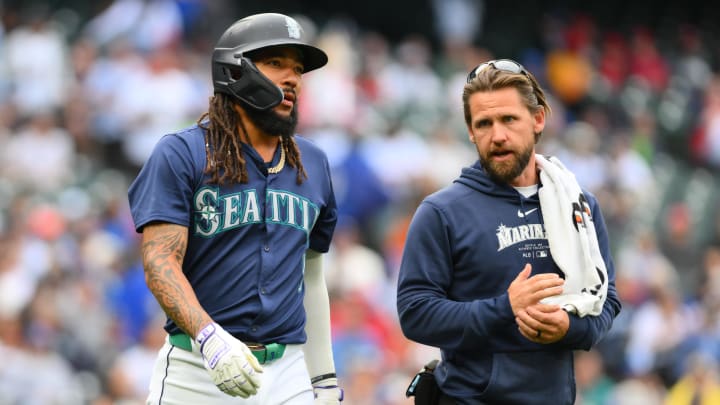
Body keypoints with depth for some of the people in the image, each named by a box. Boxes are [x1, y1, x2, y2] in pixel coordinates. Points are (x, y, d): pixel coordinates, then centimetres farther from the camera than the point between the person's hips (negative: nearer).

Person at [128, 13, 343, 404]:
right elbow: (160, 263, -11)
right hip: (195, 370, -4)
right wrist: (210, 339, -27)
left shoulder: (313, 165, 15)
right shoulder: (180, 155, -2)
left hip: (288, 374, 4)